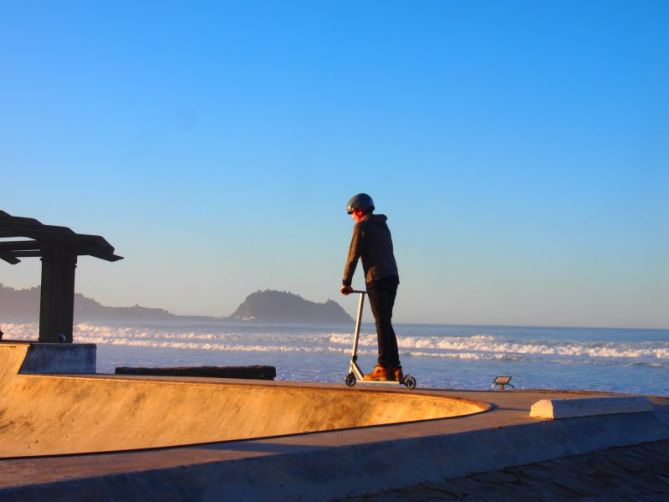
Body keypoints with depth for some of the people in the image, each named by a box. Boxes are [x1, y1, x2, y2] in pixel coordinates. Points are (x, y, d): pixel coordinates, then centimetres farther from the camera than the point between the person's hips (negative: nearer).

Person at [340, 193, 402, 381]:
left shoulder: (362, 226, -2)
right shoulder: (383, 226, 23)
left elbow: (353, 256, -4)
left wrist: (346, 282, 2)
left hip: (377, 279, -7)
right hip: (393, 277, 7)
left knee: (382, 323, -8)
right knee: (386, 323, 11)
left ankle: (383, 367, -9)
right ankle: (395, 368, 8)